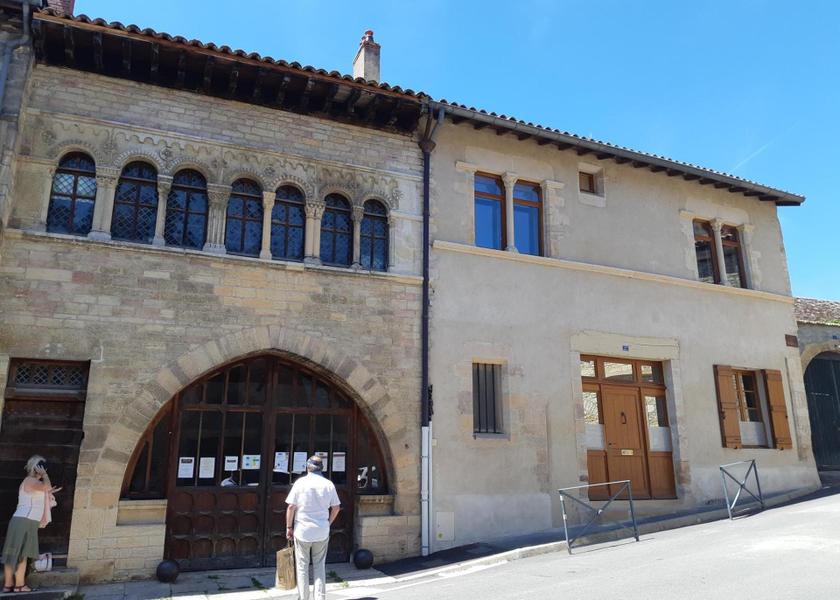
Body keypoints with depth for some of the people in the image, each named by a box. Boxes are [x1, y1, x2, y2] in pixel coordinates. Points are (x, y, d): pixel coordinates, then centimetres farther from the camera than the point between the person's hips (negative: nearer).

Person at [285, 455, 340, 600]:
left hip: (302, 530, -2)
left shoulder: (300, 482, -8)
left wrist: (289, 527, 2)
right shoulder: (329, 484, -1)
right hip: (322, 532, 2)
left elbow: (291, 507, -8)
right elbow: (336, 507, 5)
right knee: (320, 566, 13)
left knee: (302, 566, 11)